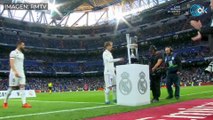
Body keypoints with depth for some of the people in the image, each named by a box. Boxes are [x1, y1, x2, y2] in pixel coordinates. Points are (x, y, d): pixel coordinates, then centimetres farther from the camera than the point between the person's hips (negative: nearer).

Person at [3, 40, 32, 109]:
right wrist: (15, 72, -27)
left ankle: (24, 103, -10)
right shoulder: (13, 53, -7)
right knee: (11, 88, 0)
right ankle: (5, 102, 17)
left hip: (21, 73, 7)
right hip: (14, 73, -7)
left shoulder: (22, 54, 18)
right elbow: (11, 63, -17)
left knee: (22, 87, -4)